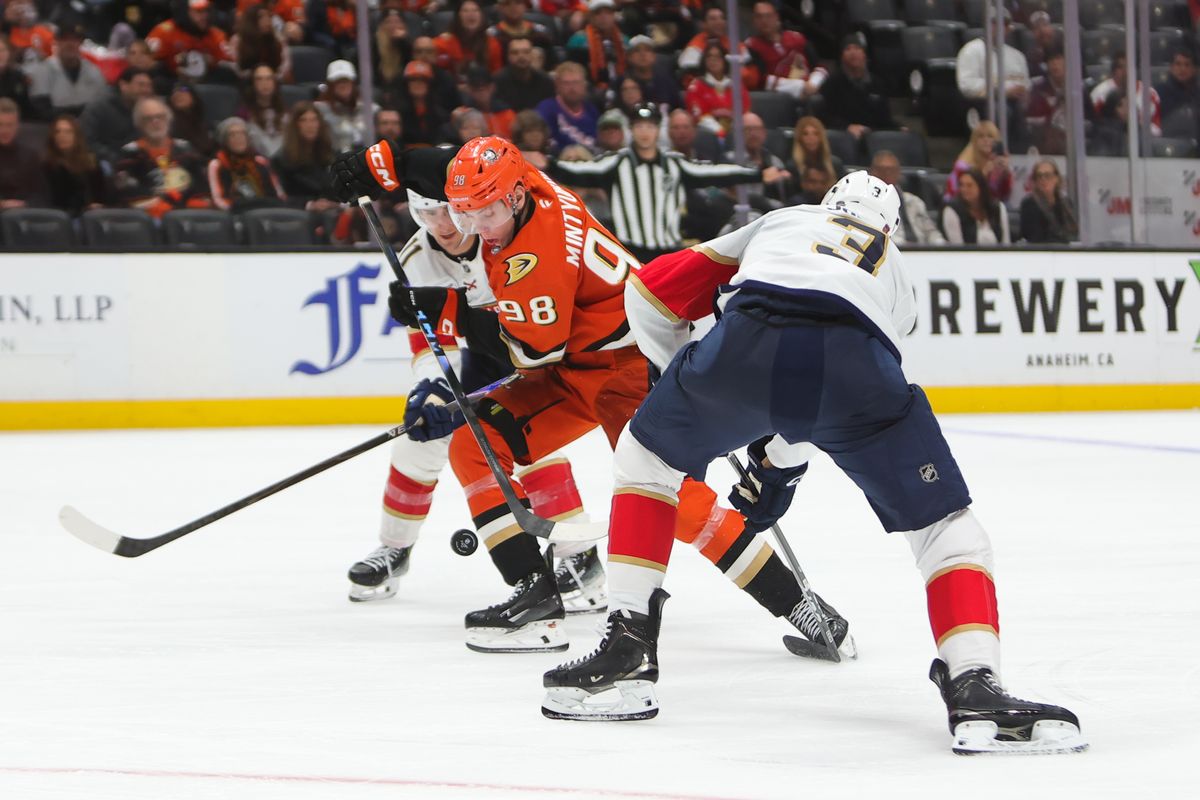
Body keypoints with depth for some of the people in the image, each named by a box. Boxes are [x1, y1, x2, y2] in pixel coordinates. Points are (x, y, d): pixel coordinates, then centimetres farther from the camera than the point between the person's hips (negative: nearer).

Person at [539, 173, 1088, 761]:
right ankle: (975, 690, -3)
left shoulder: (781, 221, 39)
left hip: (748, 343, 0)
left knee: (645, 458, 28)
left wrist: (683, 375, 50)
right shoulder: (896, 276, 41)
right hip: (855, 363, 0)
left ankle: (628, 654, 21)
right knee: (944, 525, 17)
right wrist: (780, 464, 58)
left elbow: (652, 292, 33)